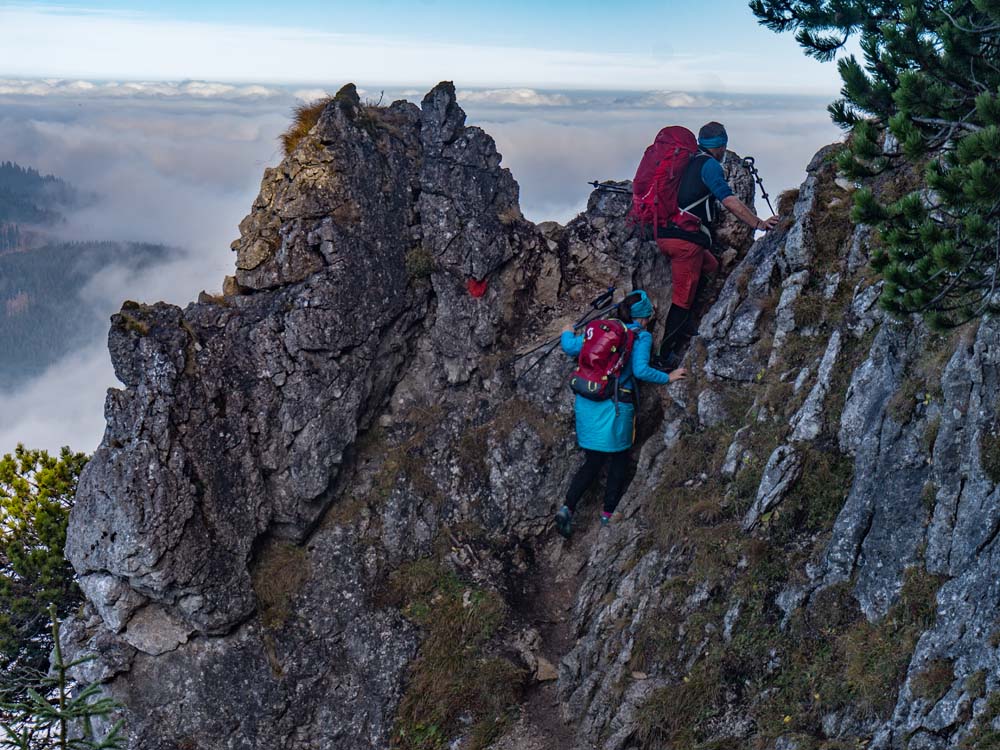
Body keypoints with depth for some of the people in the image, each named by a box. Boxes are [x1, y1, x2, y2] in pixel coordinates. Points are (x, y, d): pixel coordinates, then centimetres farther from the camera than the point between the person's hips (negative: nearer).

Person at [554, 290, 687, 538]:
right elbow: (640, 370, -17)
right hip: (616, 406, -5)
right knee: (619, 461, 16)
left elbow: (571, 348, 6)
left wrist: (567, 333, 27)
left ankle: (567, 507, -1)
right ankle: (609, 513, 22)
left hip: (587, 403, 5)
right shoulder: (641, 336, -5)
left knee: (592, 462, 14)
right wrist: (667, 377, -4)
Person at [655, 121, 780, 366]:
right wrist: (759, 223, -9)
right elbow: (730, 201, -13)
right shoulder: (709, 165, -6)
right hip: (685, 239, -8)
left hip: (663, 234, 9)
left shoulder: (686, 161, 19)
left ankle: (682, 321, 21)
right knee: (683, 297, -1)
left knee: (709, 266, 27)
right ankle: (665, 355, 1)